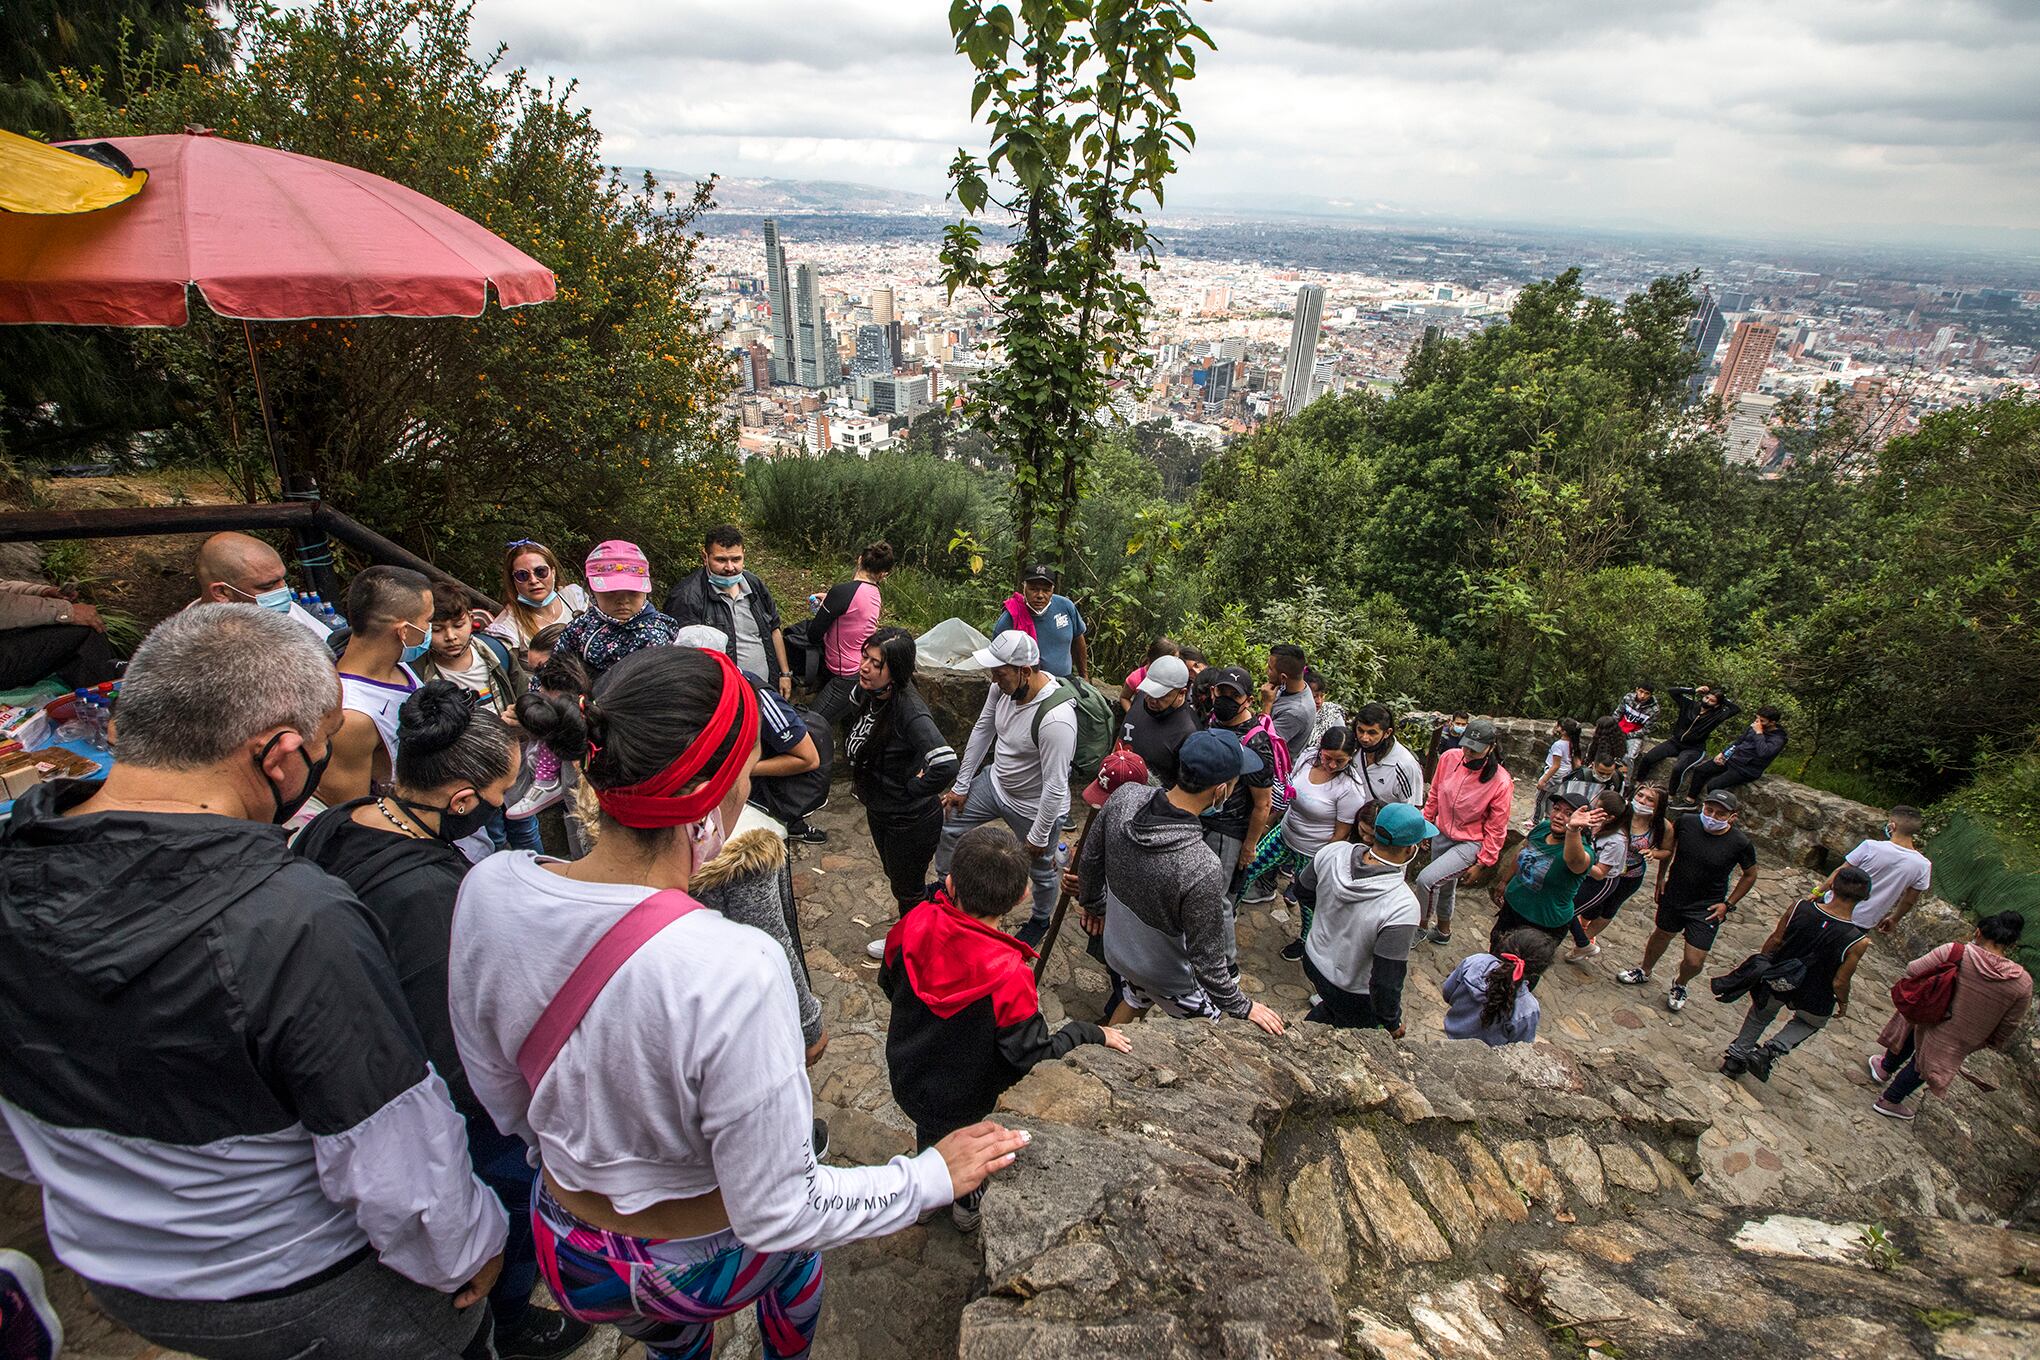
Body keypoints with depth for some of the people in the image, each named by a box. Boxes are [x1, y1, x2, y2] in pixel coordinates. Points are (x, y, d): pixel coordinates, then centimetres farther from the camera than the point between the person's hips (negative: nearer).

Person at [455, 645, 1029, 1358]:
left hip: (571, 1259, 4)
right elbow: (777, 1215, -27)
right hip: (705, 1271, -3)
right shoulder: (735, 970, -40)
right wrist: (931, 1177, -13)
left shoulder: (488, 891, -22)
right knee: (799, 1244, 35)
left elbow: (505, 1102, -4)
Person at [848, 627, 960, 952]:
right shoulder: (867, 692, -11)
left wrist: (911, 789, -28)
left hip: (911, 821, -8)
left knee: (908, 889, 18)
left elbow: (945, 766, -47)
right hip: (879, 812, 8)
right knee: (895, 877, 30)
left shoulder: (910, 713, -35)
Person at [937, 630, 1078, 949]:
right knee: (947, 824, 16)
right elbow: (982, 731, 0)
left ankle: (1041, 921, 50)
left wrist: (1039, 835, -20)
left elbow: (1056, 785, -31)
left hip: (1035, 807, -7)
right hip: (996, 783, 7)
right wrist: (961, 786, 6)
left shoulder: (1055, 718, -39)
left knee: (1041, 869, 18)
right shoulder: (1004, 686, -16)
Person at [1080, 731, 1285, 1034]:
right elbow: (1206, 958, -27)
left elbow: (1089, 859, -6)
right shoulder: (1203, 870, -41)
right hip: (1167, 975, -6)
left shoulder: (1124, 796, -24)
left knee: (1136, 1000, 36)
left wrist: (1093, 904, 14)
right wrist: (1242, 1007, -9)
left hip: (1117, 949, 6)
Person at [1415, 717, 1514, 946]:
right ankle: (1443, 931, 46)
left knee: (1426, 879, -18)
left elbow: (1496, 828, -13)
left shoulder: (1501, 782, -23)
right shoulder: (1449, 758, -13)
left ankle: (1420, 927, 8)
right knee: (1444, 887, 21)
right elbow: (1434, 794, 5)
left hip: (1471, 843, -5)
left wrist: (1482, 862, -8)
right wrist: (1426, 823, 10)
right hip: (1442, 835, 5)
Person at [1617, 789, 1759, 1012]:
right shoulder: (1687, 822, -16)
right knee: (1661, 935, 24)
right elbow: (1670, 843, 6)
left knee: (1694, 961, -2)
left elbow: (1750, 875, -1)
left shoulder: (1740, 843, -20)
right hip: (1673, 896, 2)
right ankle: (1644, 972, 51)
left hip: (1706, 909, -2)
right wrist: (1661, 875, 6)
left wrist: (1728, 904, -4)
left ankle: (1679, 985, 32)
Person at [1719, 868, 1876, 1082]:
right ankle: (1771, 1050, 12)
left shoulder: (1800, 907, -21)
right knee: (1810, 1022, 32)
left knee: (1760, 1015, 30)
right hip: (1812, 998, -2)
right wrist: (1843, 1002, 6)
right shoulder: (1857, 941, -27)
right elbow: (1840, 982, -17)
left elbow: (1775, 940, -7)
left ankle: (1735, 1057, 38)